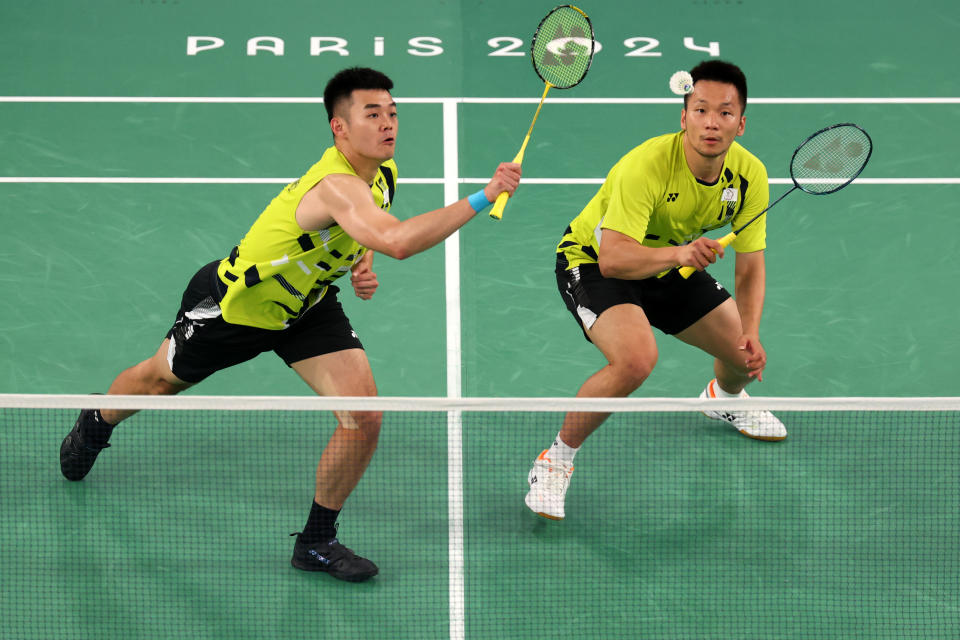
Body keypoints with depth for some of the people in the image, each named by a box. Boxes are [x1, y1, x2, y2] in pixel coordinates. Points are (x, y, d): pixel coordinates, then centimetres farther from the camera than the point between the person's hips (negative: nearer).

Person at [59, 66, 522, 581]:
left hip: (307, 305, 6)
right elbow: (397, 240, -59)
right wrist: (481, 199, -60)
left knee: (364, 418, -13)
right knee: (161, 379, 22)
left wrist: (362, 268, -8)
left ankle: (317, 542, 7)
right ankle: (96, 424, 58)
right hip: (233, 303, -6)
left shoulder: (383, 172, -12)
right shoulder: (336, 186, -40)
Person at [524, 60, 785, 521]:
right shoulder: (645, 166, -35)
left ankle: (724, 398, 46)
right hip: (592, 261, -6)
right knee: (636, 358, -33)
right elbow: (613, 258, -41)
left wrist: (751, 332, -23)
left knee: (748, 357, 5)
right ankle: (557, 459, -12)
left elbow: (750, 265, -8)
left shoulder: (750, 174, -16)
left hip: (672, 262, 6)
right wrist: (680, 253, -56)